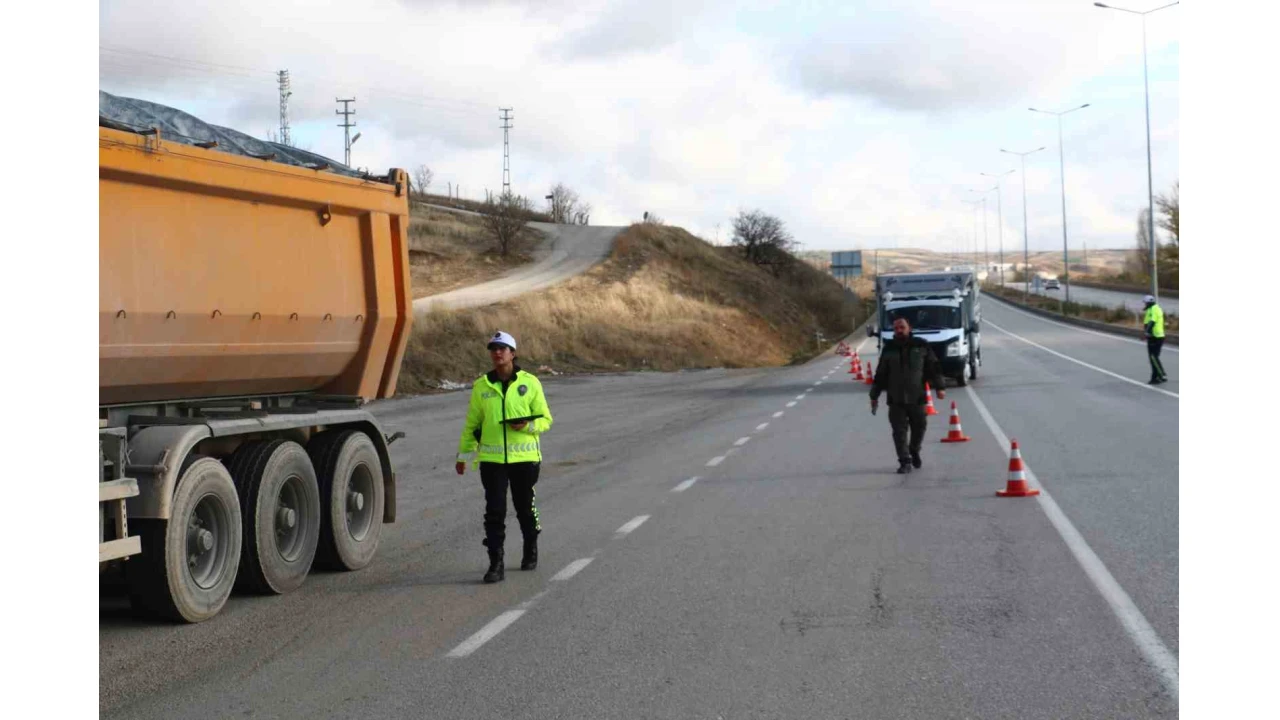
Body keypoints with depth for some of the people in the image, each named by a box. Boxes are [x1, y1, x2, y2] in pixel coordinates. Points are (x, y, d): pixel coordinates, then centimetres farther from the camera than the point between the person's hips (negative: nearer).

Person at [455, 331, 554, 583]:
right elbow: (471, 424, 12)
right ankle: (496, 564, -2)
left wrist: (527, 425, -16)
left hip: (524, 457, 0)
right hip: (491, 458, 1)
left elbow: (545, 419, 4)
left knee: (526, 508, 12)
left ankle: (530, 551, 35)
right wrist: (463, 455, 10)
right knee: (495, 511, -5)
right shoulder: (481, 386, 5)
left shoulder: (530, 383, 1)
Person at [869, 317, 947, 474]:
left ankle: (914, 451, 36)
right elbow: (880, 374, 9)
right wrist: (874, 395, 9)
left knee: (919, 428, 10)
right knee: (899, 431, -4)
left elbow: (933, 367, 5)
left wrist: (940, 387, -3)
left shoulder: (921, 346, 2)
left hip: (917, 397, 0)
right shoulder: (889, 349, 5)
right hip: (896, 399, 0)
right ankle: (905, 461, 1)